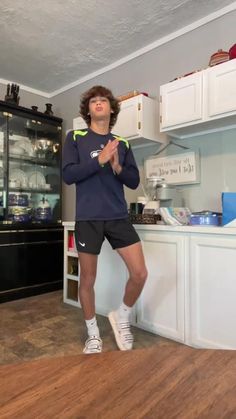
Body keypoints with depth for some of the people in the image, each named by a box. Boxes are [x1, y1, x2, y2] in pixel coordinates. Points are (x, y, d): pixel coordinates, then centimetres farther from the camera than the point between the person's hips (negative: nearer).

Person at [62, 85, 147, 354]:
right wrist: (100, 160, -15)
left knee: (140, 274, -4)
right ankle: (93, 334, 32)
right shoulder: (75, 138, 5)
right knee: (88, 278, 8)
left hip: (119, 218, 3)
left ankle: (122, 318, 26)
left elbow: (134, 181, 9)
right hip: (88, 218, -2)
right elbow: (68, 175, -7)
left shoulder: (122, 143, 13)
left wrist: (117, 167, -10)